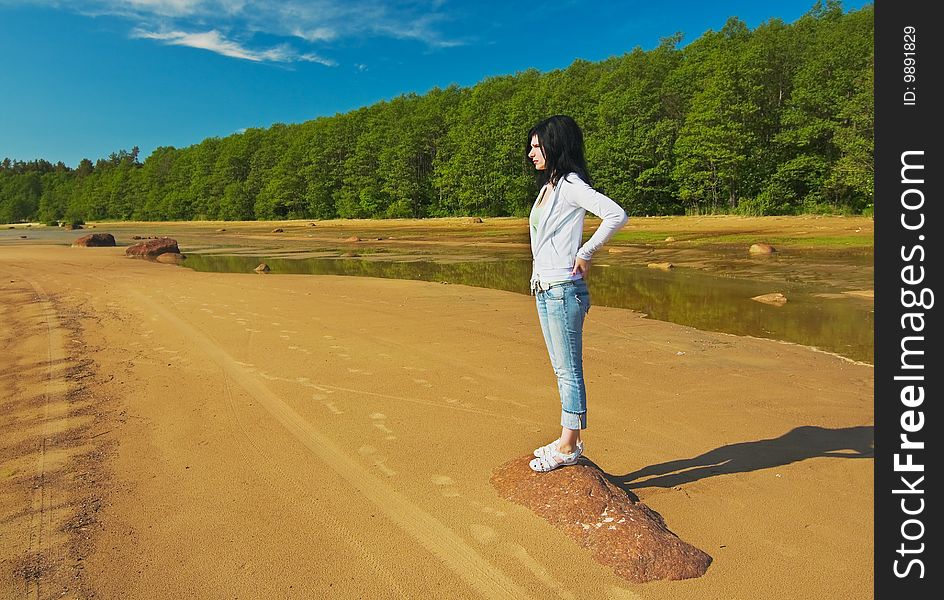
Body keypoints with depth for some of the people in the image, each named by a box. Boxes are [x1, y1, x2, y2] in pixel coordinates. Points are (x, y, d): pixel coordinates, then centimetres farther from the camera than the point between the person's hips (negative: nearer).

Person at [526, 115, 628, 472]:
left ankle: (568, 447, 12)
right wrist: (538, 281, 14)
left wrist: (585, 254, -17)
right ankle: (569, 440, 27)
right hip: (544, 290, 10)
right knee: (561, 369, 15)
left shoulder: (571, 185, -12)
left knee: (569, 370, 1)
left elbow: (616, 215, -26)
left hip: (563, 290, -10)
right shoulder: (548, 186, 15)